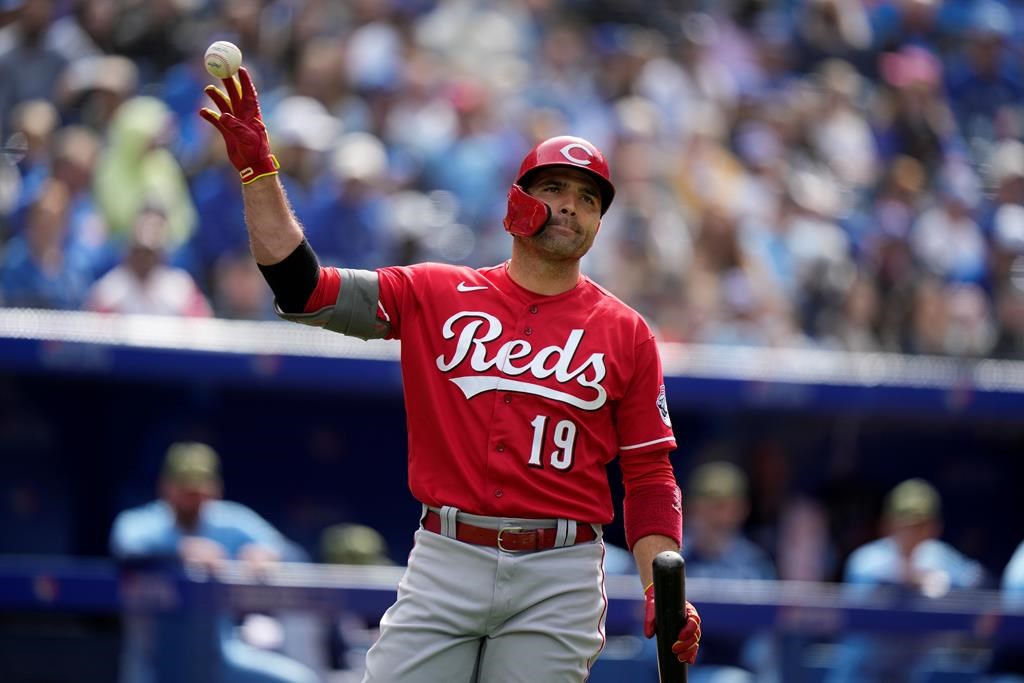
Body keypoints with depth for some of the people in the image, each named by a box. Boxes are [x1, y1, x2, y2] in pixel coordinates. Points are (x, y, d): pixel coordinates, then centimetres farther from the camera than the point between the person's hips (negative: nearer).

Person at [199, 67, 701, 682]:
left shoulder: (626, 334, 9)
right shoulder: (436, 296, 9)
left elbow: (649, 476, 8)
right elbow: (302, 287, 1)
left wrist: (663, 593, -5)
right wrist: (259, 170, -8)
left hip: (560, 578, 0)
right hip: (445, 562, 0)